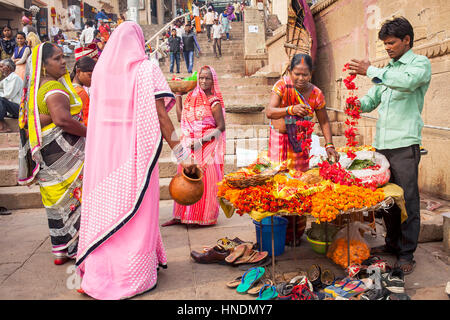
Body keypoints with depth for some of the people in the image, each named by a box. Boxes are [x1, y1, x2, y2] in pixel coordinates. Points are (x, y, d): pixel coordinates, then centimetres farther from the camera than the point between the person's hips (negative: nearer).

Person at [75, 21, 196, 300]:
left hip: (103, 151, 5)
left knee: (103, 209, 15)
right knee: (136, 212, 5)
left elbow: (99, 112, 7)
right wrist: (182, 155, -14)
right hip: (135, 151, -5)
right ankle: (134, 277, 16)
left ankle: (98, 273, 29)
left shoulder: (100, 69, 8)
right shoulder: (146, 69, -7)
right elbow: (160, 116, -15)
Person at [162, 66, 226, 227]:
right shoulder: (192, 97, 11)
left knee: (205, 180, 0)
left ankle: (206, 217, 13)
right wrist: (178, 95, 16)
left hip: (207, 147, -6)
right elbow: (181, 117, 13)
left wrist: (201, 140, -17)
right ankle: (180, 216, 16)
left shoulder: (214, 102, -7)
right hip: (189, 147, 6)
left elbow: (221, 127, -10)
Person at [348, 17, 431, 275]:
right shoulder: (387, 70, 20)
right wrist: (359, 104, -3)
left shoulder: (420, 63, 1)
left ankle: (407, 253, 8)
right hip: (382, 143, 6)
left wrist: (370, 71, -21)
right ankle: (392, 243, 26)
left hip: (405, 143, -6)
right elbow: (372, 100, 19)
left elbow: (407, 81, -21)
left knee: (407, 198, -2)